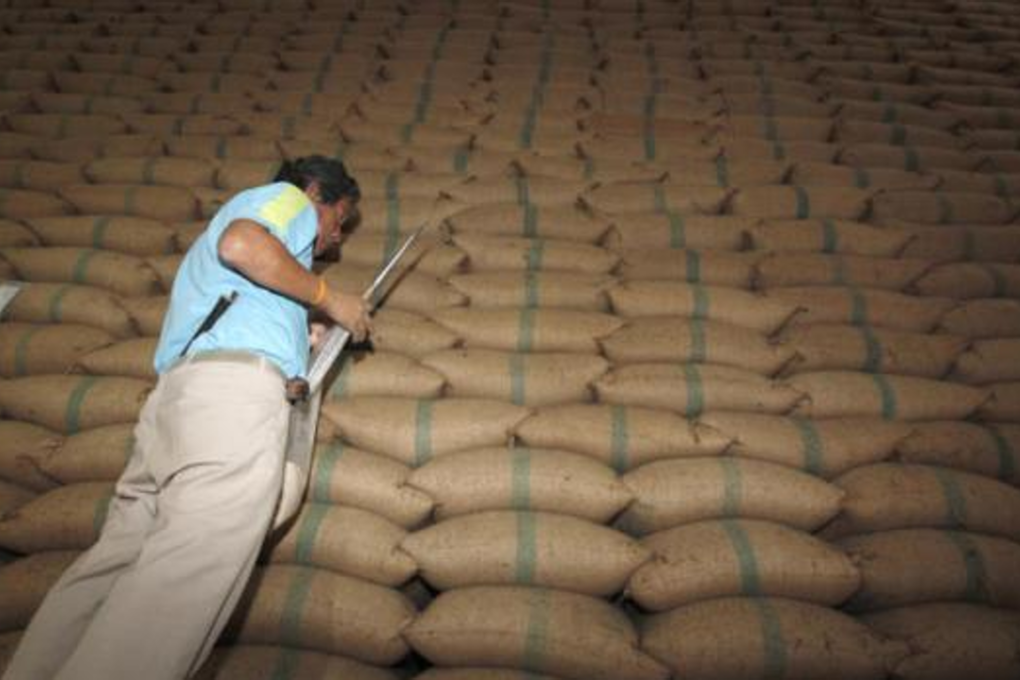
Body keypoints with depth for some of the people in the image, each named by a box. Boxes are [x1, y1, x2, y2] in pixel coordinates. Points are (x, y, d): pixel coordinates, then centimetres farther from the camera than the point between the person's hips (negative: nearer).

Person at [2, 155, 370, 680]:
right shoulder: (289, 196, 14)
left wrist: (298, 338, 33)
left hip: (175, 389, 9)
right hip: (238, 384, -9)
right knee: (186, 579, -20)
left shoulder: (239, 209, 40)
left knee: (117, 562, 5)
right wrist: (329, 298, 0)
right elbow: (241, 244, -10)